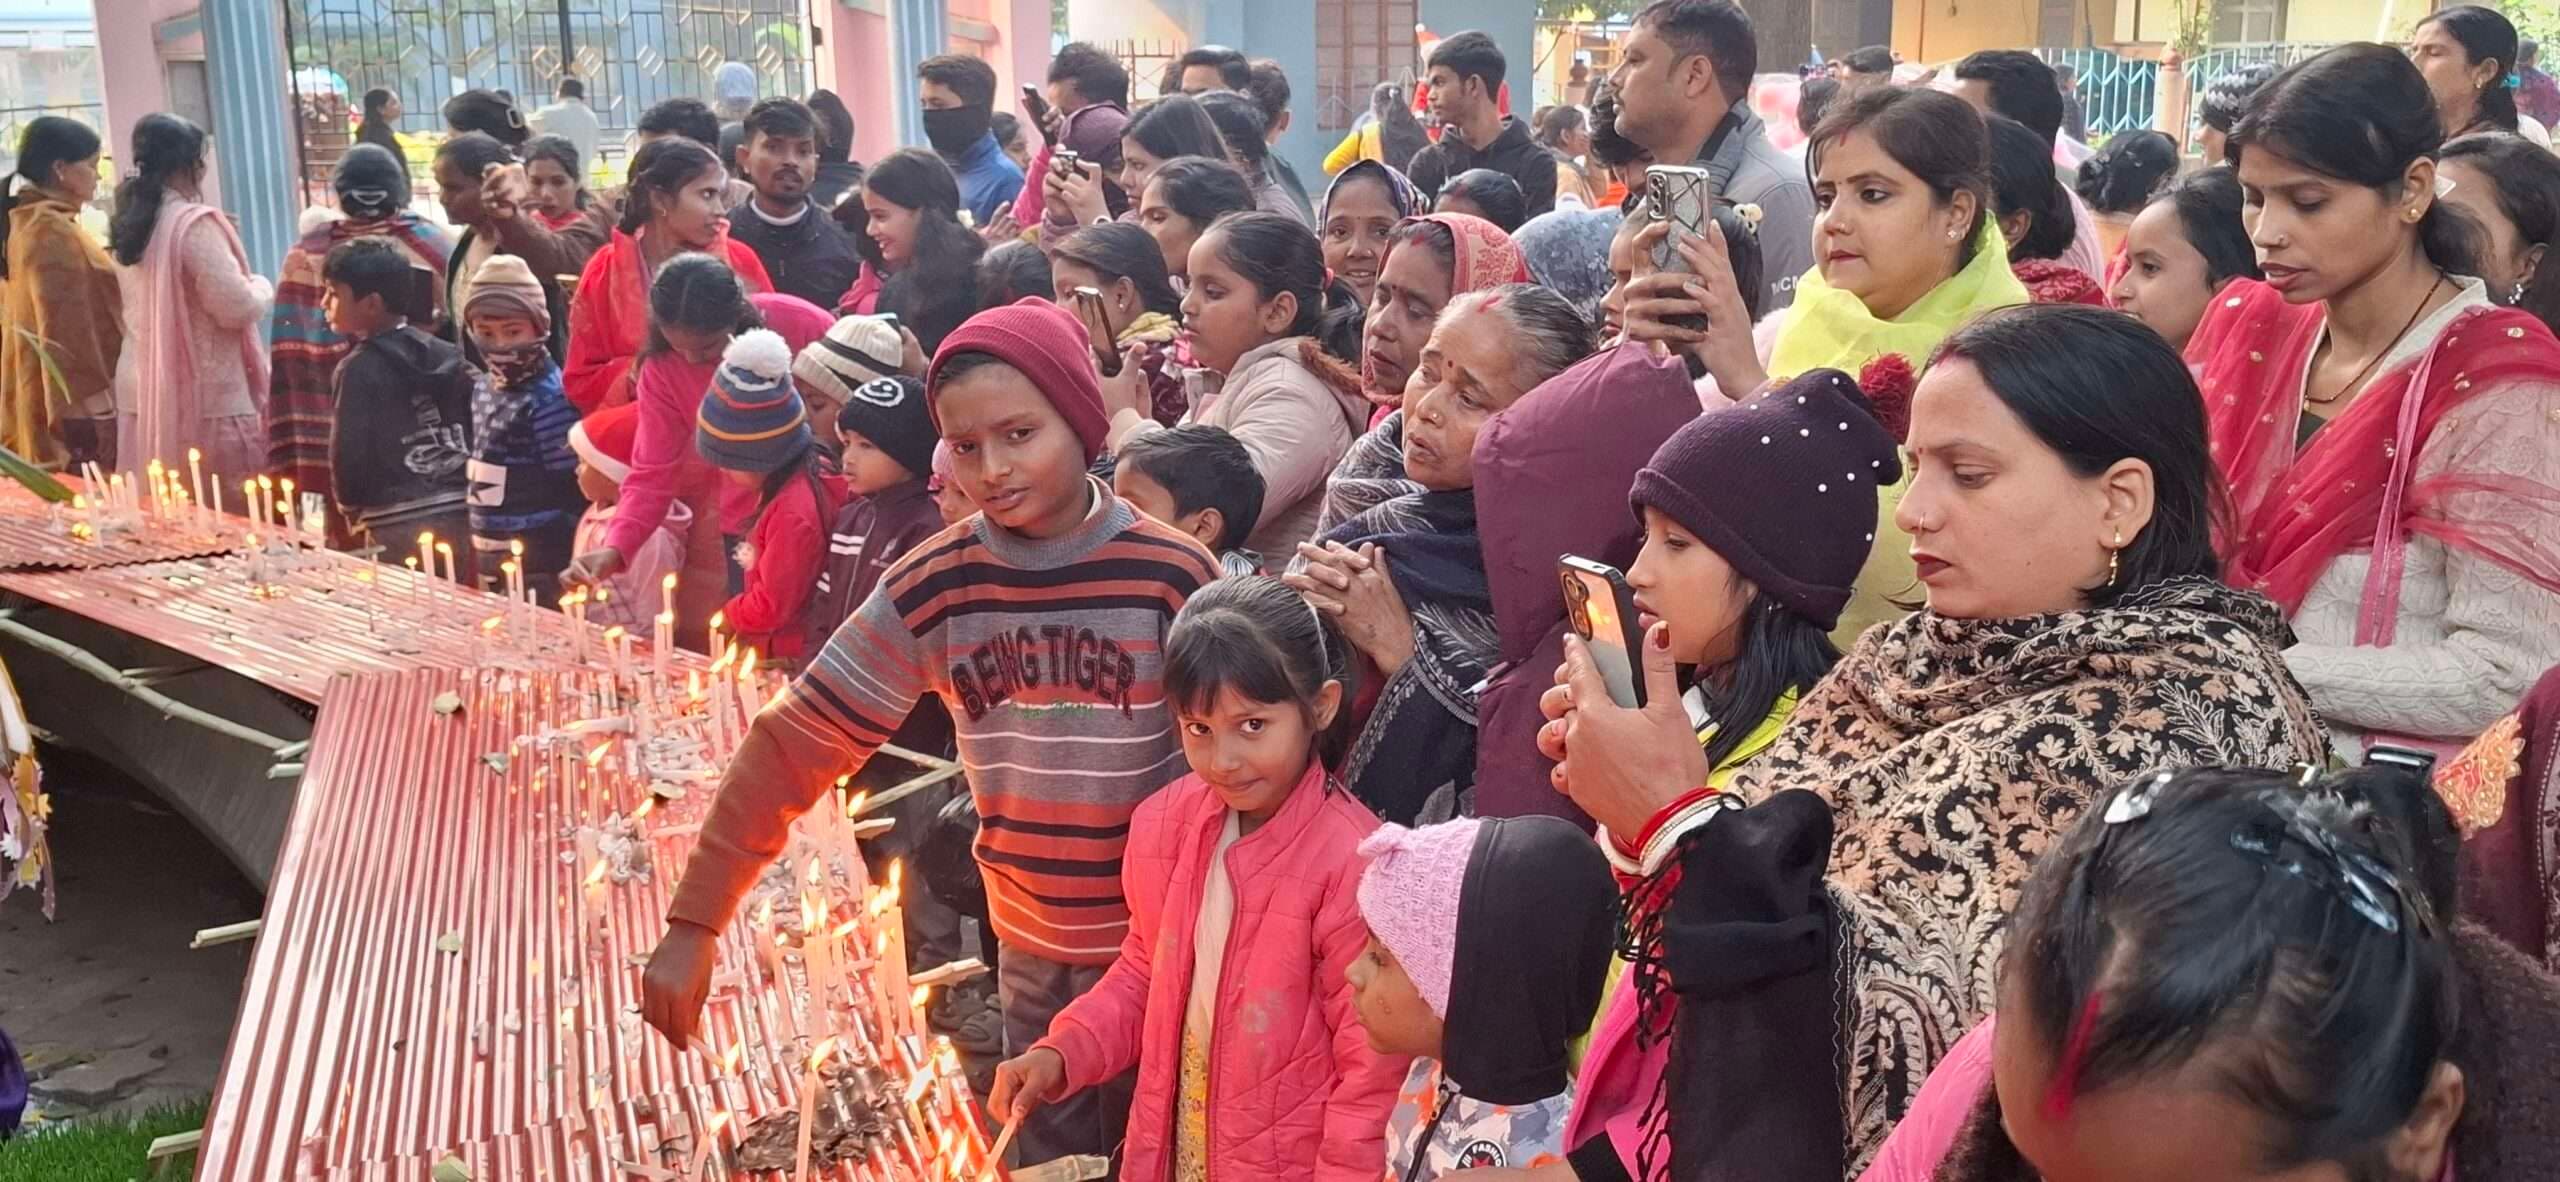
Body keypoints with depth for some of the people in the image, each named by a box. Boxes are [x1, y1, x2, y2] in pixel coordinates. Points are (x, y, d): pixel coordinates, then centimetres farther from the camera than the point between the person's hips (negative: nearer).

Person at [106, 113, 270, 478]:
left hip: (141, 393, 8)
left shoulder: (127, 224, 10)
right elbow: (236, 308, -16)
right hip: (204, 396, -8)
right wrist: (262, 287, 4)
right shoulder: (193, 222, -14)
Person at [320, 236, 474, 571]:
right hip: (462, 515, 6)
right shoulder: (445, 355, 9)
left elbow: (349, 455, -8)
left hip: (398, 525, -6)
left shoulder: (358, 370, -7)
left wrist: (352, 511, 8)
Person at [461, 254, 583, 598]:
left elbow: (572, 493, -17)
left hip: (538, 569, -8)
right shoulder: (485, 388, 8)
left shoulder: (549, 399, -17)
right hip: (493, 561, 8)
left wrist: (564, 569, -17)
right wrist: (481, 547, 17)